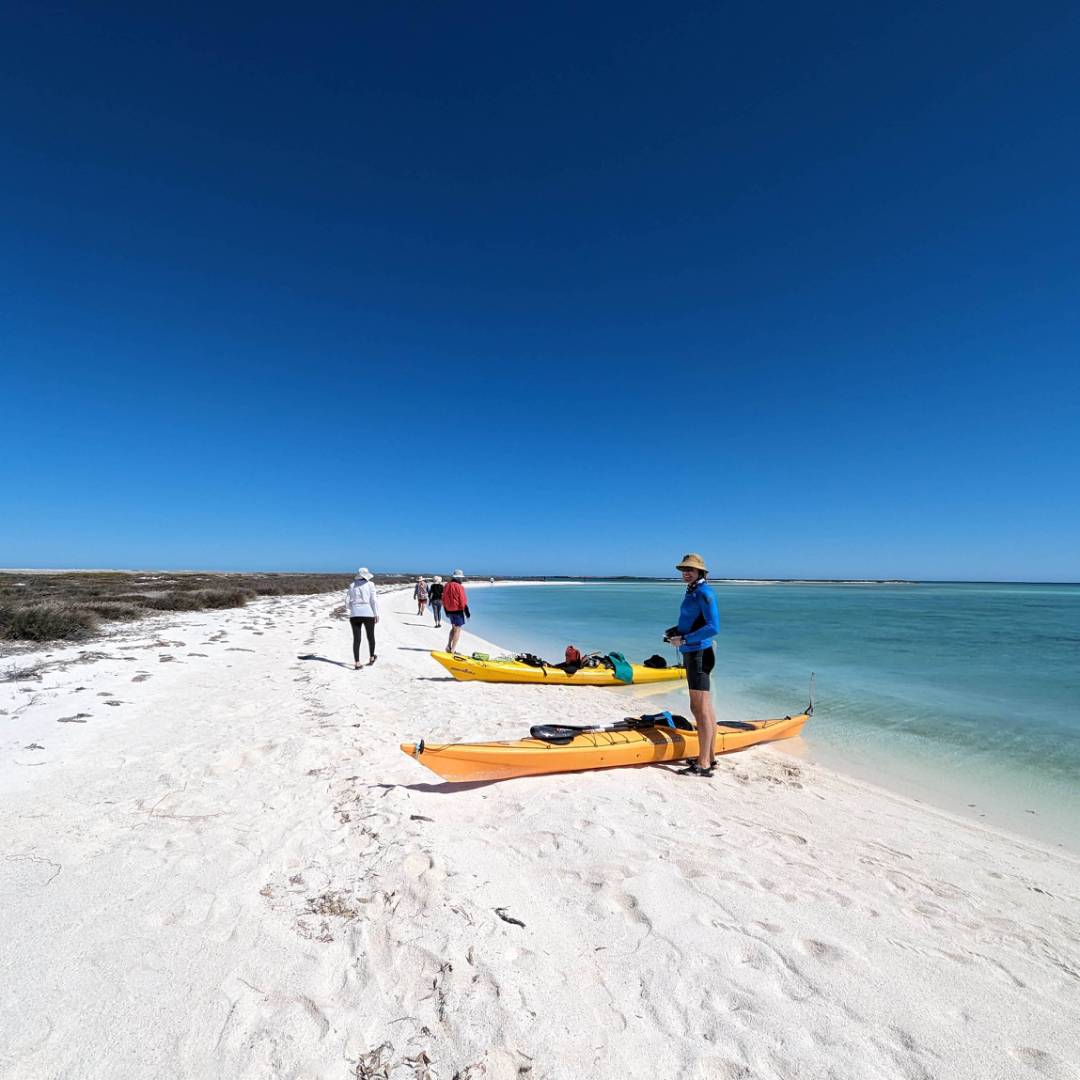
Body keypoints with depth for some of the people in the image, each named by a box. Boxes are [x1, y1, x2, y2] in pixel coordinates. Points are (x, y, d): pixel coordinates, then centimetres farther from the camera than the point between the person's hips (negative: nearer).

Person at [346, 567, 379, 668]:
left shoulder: (352, 586, 7)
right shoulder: (370, 584, -1)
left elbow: (348, 601, 4)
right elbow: (373, 600, -6)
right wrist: (376, 614, -2)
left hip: (354, 614, 2)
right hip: (368, 614, -2)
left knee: (356, 639, 3)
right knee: (370, 636, 16)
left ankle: (357, 662, -2)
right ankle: (372, 658, 29)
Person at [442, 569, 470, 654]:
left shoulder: (446, 586, 6)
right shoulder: (459, 587, -16)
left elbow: (444, 600, 12)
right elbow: (463, 601, -15)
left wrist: (446, 612, 22)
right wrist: (467, 613, -6)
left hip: (449, 610, 7)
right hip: (458, 611, -7)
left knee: (453, 628, 23)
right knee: (457, 629, 0)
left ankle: (449, 645, 14)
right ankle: (453, 649, 0)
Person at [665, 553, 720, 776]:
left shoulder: (704, 593, -14)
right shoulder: (692, 591, 14)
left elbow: (713, 627, -22)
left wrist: (684, 639, -21)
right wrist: (675, 631, 7)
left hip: (698, 653, -10)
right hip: (692, 653, 10)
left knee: (700, 709, -6)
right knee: (705, 707, 15)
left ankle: (703, 765, 0)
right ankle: (710, 757, 26)